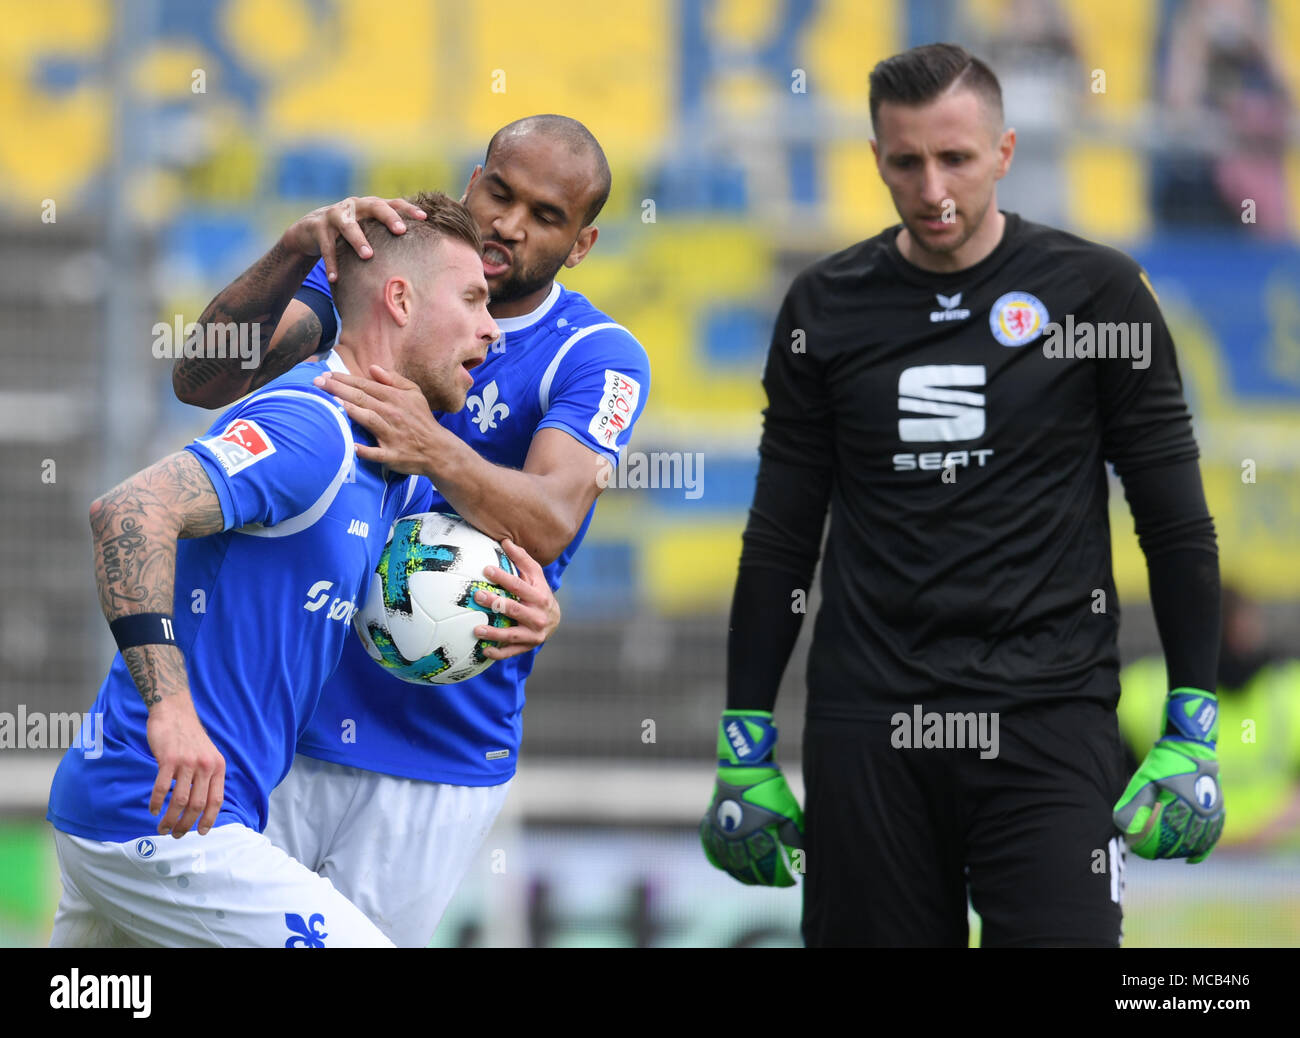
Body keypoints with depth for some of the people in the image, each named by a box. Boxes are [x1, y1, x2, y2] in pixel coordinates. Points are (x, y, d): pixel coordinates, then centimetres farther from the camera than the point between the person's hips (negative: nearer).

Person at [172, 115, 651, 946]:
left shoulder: (597, 359, -6)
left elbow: (547, 525, -23)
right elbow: (202, 381, -10)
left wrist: (437, 454, -43)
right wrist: (296, 252, -26)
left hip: (439, 759, -2)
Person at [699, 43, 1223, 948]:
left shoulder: (1093, 290, 1)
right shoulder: (827, 306, 8)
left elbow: (1176, 523, 3)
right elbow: (780, 540, 12)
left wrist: (1192, 729, -2)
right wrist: (745, 742, 8)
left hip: (1049, 712, -2)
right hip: (868, 720, 2)